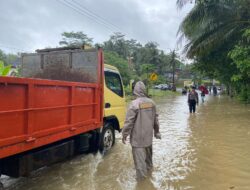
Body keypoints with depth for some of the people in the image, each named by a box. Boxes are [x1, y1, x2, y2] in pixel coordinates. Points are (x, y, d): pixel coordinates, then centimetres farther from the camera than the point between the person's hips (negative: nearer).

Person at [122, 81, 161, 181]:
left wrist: (124, 134, -7)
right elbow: (155, 118, 10)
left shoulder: (134, 103, -19)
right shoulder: (151, 102, 1)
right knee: (148, 151, 25)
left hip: (138, 135, -6)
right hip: (148, 134, 7)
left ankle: (141, 175, 5)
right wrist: (156, 131, 22)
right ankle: (149, 167, 44)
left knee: (139, 154, 1)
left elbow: (129, 121, -17)